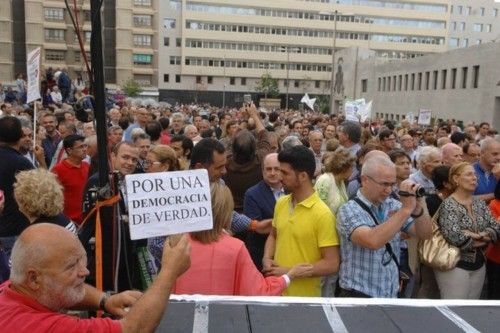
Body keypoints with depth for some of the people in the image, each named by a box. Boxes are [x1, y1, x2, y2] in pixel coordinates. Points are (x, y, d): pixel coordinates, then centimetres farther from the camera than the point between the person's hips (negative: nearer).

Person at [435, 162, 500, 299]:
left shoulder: (480, 203, 8)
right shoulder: (448, 204, -13)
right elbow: (454, 237, -24)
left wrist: (475, 235, -16)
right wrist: (481, 240, -9)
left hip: (478, 264, 7)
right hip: (454, 265, -7)